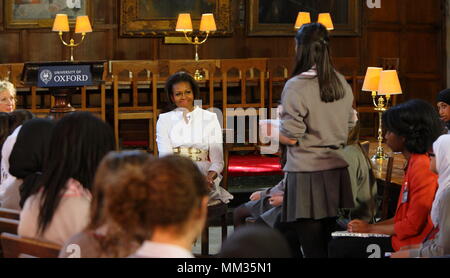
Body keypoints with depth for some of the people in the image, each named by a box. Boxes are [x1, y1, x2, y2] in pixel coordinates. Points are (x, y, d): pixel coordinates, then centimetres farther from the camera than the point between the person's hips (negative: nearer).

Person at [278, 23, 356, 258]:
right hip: (337, 170, 7)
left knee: (313, 248, -3)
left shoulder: (296, 86, -14)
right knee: (330, 245, 15)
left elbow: (290, 137, -15)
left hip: (308, 173, -7)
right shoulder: (342, 84, 7)